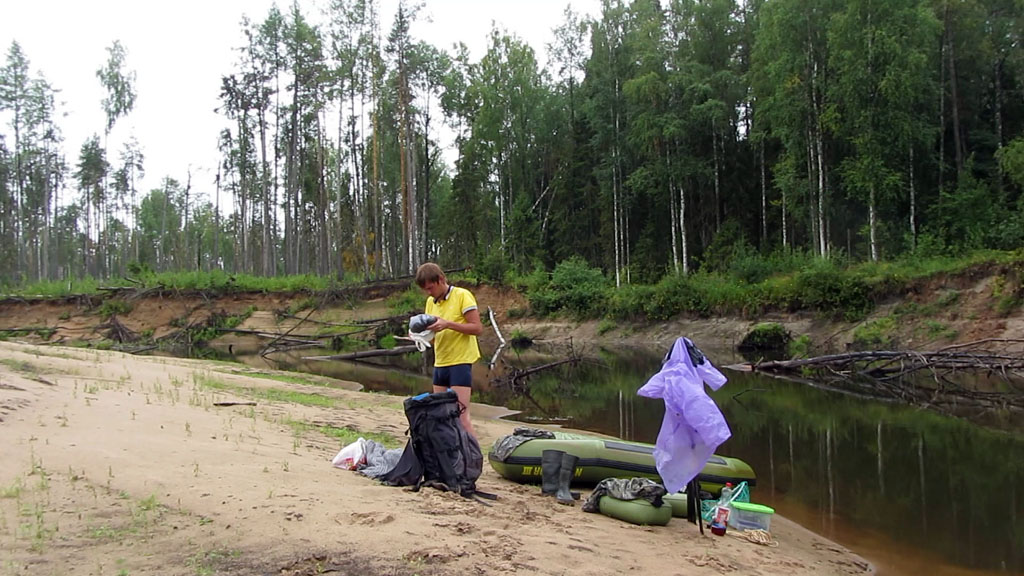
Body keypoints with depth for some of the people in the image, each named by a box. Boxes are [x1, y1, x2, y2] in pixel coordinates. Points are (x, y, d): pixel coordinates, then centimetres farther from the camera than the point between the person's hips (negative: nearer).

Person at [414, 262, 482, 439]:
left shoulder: (462, 295, -8)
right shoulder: (431, 302, 13)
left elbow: (477, 328, -13)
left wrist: (448, 324, -22)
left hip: (460, 362, -7)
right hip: (440, 363, 7)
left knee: (460, 415, -11)